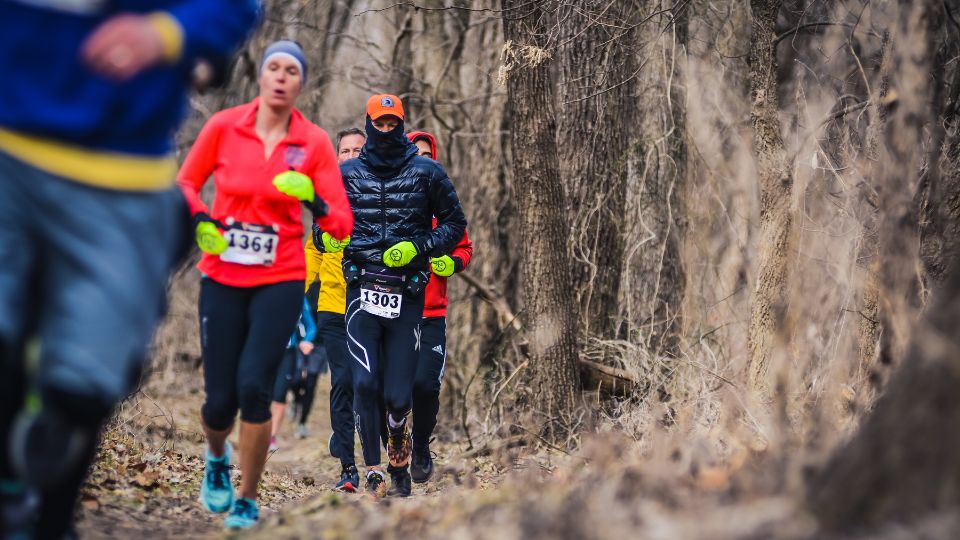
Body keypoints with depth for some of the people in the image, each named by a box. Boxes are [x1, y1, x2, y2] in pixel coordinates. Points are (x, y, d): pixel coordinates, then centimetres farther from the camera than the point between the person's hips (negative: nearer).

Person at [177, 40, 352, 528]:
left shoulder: (314, 142, -4)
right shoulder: (223, 126, -3)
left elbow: (342, 226, -4)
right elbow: (185, 184, 10)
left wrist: (314, 202, -24)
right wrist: (200, 218, -9)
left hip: (280, 282, -1)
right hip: (222, 279, 1)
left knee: (253, 386, -17)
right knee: (220, 399, -1)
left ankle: (247, 502, 2)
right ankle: (217, 459, 36)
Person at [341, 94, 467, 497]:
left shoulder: (426, 172, 5)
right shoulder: (347, 174, 9)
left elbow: (455, 224, 9)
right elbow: (325, 215, 22)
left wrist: (418, 248, -7)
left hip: (407, 297, -1)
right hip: (361, 293, 1)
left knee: (397, 395, -3)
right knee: (364, 385, -14)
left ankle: (399, 453, 30)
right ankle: (374, 472, -3)